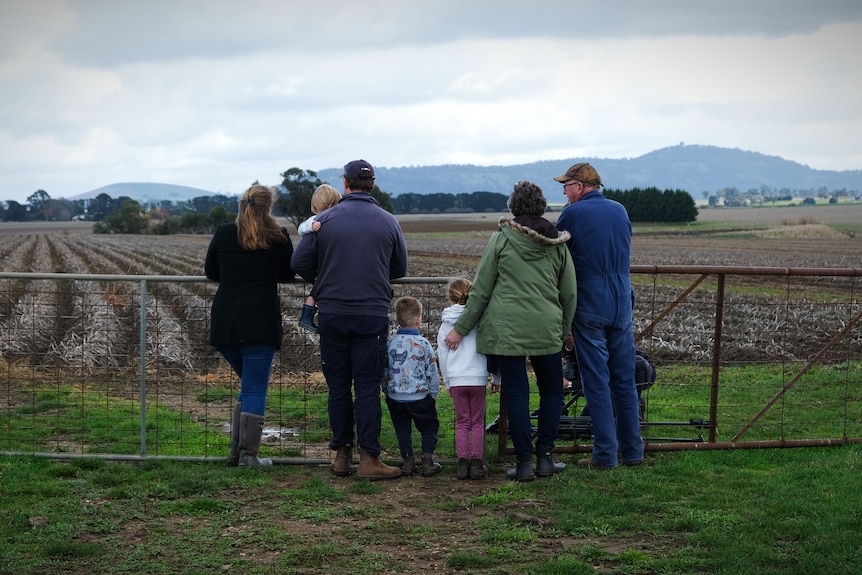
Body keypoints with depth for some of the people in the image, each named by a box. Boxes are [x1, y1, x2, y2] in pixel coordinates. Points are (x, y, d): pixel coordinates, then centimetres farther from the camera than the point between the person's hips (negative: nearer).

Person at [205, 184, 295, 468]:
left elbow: (210, 271, 17)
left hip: (225, 323, 4)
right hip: (261, 324, -4)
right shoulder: (278, 237, -1)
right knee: (255, 389, 2)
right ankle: (248, 455, 0)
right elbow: (288, 274, 12)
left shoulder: (223, 233, 6)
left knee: (249, 384, 20)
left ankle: (235, 450, 15)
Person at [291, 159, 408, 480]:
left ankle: (341, 455, 15)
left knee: (338, 387, 10)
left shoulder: (324, 220, -3)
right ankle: (369, 459, -1)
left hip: (331, 314, 1)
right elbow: (400, 269, 9)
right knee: (368, 388, 1)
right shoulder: (388, 222, 0)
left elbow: (299, 263, -1)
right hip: (373, 315, 0)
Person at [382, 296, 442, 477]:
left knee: (402, 429, 15)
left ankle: (408, 461, 14)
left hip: (395, 397, 3)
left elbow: (384, 372, 5)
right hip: (419, 396, -3)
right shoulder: (423, 344, -9)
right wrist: (433, 394, 9)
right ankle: (427, 461, 6)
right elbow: (432, 373, -4)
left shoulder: (390, 343, -1)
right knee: (429, 427, 12)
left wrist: (386, 390, 19)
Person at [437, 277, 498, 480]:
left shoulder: (446, 323, 5)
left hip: (456, 379, 1)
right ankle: (477, 463, 4)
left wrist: (447, 382, 21)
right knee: (477, 422, 6)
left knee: (462, 422, 8)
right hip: (478, 378, -1)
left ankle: (462, 463, 5)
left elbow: (442, 355, 10)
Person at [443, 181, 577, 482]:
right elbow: (570, 293, 9)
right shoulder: (557, 243, 5)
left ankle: (524, 462, 2)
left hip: (506, 329, -2)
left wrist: (461, 329, 7)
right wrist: (564, 329, 22)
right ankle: (544, 457, 14)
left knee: (516, 392, 2)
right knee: (551, 389, 16)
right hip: (546, 329, 2)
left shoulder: (501, 239, -2)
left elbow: (480, 289, 0)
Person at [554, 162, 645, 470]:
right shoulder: (620, 211, 9)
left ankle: (605, 455, 1)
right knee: (625, 381, 10)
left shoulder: (572, 214, -8)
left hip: (589, 308, -5)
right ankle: (632, 451, 15)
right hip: (622, 306, 5)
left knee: (597, 383, 0)